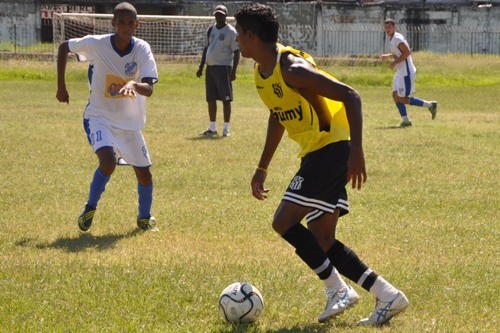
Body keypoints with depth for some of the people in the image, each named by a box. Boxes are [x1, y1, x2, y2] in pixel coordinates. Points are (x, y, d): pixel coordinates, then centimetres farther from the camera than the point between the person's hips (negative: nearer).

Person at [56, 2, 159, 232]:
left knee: (144, 173, 6)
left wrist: (133, 85, -45)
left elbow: (149, 89, -22)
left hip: (130, 122, 3)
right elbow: (64, 47, 3)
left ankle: (145, 217, 33)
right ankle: (90, 208, -3)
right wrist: (61, 86, 2)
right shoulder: (96, 44, -15)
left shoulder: (142, 49, -13)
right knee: (108, 161, -27)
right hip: (100, 116, -3)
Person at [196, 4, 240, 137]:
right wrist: (201, 67, 16)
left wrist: (233, 71, -17)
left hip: (224, 67, -7)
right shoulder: (211, 30, 13)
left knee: (226, 99, -3)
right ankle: (212, 128, 16)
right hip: (210, 67, 7)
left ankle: (226, 128, 3)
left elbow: (236, 52, -10)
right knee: (211, 99, 9)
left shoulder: (231, 31, -7)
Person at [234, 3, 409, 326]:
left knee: (284, 222, -14)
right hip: (317, 152, 10)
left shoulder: (292, 69, -21)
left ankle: (338, 290, -7)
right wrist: (262, 169, 25)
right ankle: (388, 295, 9)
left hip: (334, 147, -10)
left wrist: (356, 150, -30)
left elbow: (350, 96, -24)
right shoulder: (262, 72, 8)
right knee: (321, 241, 6)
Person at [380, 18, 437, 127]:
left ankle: (430, 105, -1)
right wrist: (387, 56, 11)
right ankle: (405, 120, 12)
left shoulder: (397, 38, -16)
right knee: (395, 95, 8)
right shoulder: (392, 39, 14)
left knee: (403, 99, -7)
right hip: (400, 72, 10)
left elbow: (407, 52, -25)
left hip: (406, 72, -10)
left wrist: (394, 62, -21)